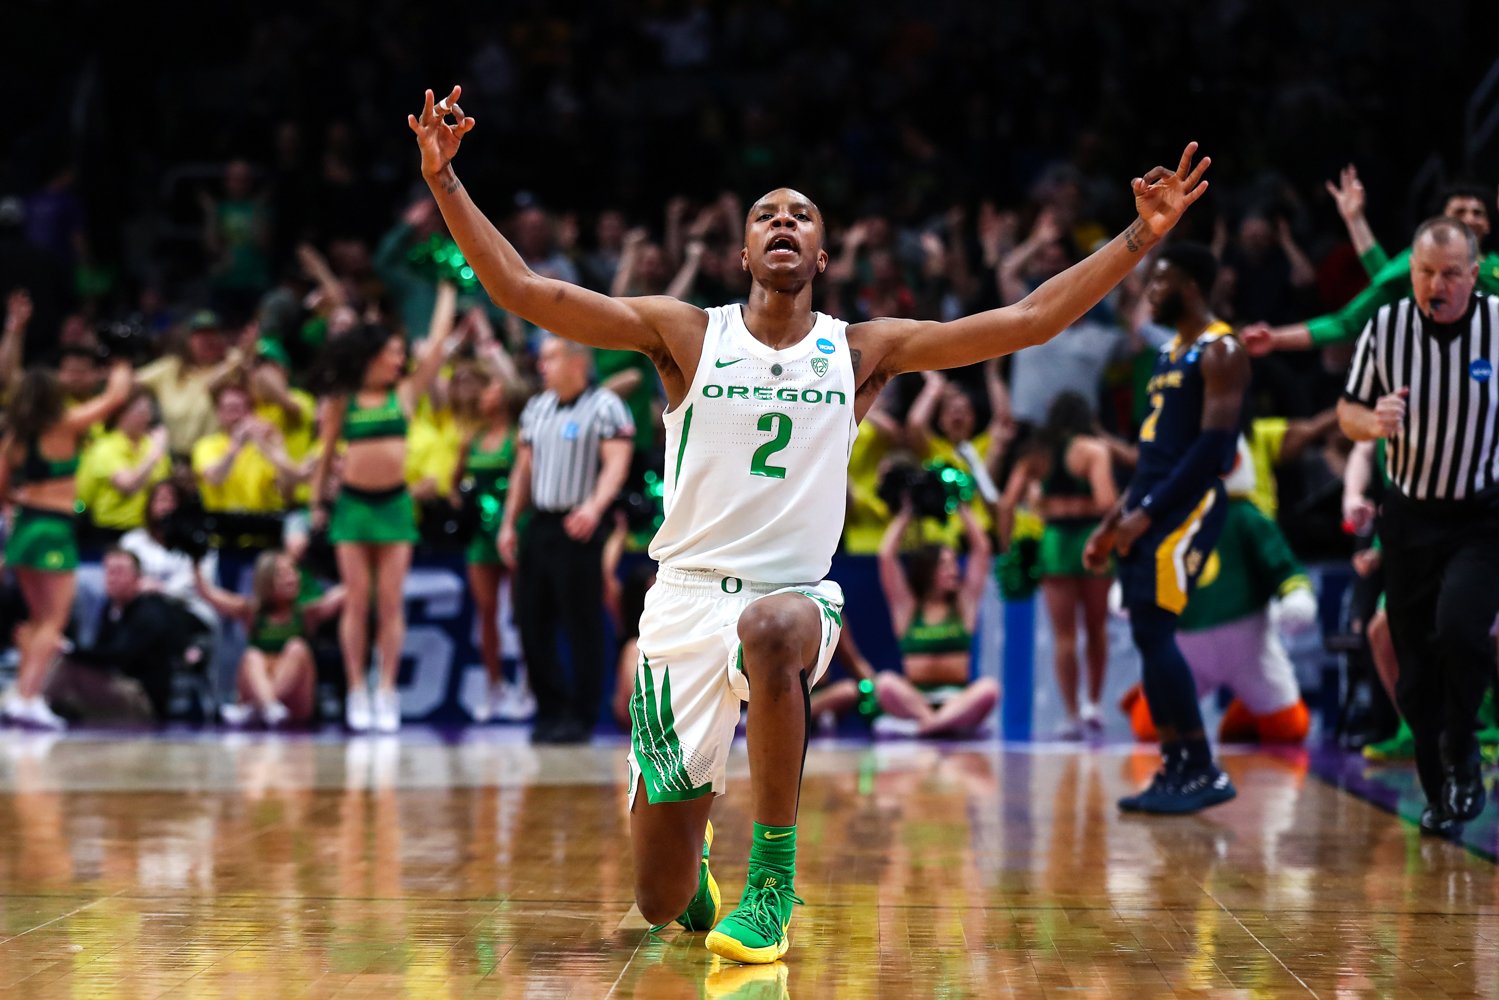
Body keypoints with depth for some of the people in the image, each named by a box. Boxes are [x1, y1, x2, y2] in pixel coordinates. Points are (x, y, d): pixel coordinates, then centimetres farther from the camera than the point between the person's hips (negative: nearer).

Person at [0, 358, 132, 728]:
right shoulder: (65, 425, -10)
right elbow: (116, 395, -2)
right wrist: (121, 372, 18)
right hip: (54, 528, -6)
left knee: (39, 618, 19)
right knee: (54, 621, -4)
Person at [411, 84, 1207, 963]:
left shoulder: (863, 352, 4)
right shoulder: (685, 334, 1)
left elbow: (1029, 320, -1)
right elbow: (521, 289, -5)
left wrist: (1143, 236, -7)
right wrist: (445, 182, -14)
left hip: (796, 595, 0)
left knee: (770, 631, -42)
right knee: (661, 903, 0)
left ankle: (773, 878, -24)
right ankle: (694, 854, 41)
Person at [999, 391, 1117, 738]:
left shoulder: (1036, 454, 6)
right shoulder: (1094, 450, -6)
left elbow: (1007, 504, -1)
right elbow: (1105, 501, -18)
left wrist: (1007, 547, 6)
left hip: (1054, 540, 2)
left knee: (1063, 634, 5)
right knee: (1097, 627, 16)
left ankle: (1072, 714, 2)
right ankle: (1092, 702, 12)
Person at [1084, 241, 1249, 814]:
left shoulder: (1220, 352, -10)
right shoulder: (1171, 352, 20)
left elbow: (1213, 448, -19)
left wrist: (1148, 513, -19)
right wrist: (1117, 517, 17)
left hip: (1189, 506, -9)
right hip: (1152, 506, 9)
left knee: (1154, 630, -15)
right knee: (1148, 635, 6)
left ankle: (1203, 772, -10)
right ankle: (1176, 771, 11)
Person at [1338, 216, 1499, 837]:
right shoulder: (1386, 327, -4)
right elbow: (1348, 412, 5)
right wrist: (1371, 421, -17)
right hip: (1411, 514, 3)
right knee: (1415, 665, 5)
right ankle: (1440, 794, 24)